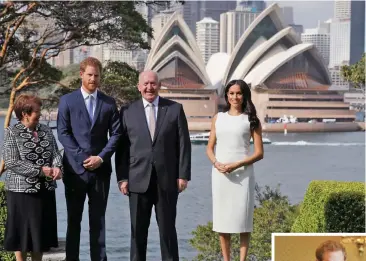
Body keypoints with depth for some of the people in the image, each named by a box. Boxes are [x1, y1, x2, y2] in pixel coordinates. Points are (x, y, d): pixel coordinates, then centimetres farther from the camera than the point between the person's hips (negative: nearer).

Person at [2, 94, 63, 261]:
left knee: (42, 229, 10)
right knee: (22, 229, 2)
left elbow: (55, 153, 6)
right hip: (22, 190, -5)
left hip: (45, 189, 5)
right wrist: (40, 170, -19)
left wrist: (57, 167, -17)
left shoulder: (45, 130, 9)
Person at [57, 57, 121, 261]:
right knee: (74, 219, 5)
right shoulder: (67, 101, 3)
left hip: (100, 168, 1)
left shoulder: (109, 103, 8)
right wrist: (82, 158, -11)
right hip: (75, 168, -1)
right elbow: (63, 133, -3)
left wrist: (101, 157, -8)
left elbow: (116, 134, 4)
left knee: (98, 219, 5)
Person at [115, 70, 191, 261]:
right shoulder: (128, 112, 6)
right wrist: (122, 178, -2)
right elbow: (122, 147, 5)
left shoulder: (175, 109, 5)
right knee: (138, 230, 6)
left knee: (167, 229, 6)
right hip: (138, 180, 1)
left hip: (167, 180, 0)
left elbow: (183, 144, 3)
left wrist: (183, 175, -3)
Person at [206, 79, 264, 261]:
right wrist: (216, 163, -9)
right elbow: (210, 148, 13)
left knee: (243, 217, -3)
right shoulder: (218, 118, 12)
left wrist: (237, 165, -14)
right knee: (222, 218, 3)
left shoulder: (251, 120, 3)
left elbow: (259, 153, -1)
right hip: (220, 174, 3)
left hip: (242, 174, -3)